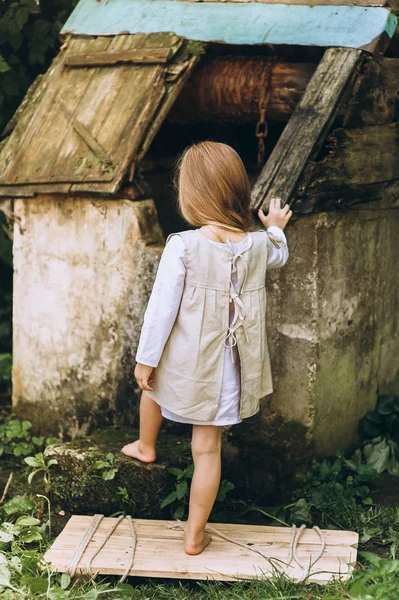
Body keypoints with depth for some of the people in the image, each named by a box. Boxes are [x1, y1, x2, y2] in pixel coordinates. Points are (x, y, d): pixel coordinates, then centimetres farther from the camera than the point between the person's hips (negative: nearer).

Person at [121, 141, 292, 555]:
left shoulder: (182, 246, -20)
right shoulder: (261, 244, -6)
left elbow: (162, 308, -15)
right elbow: (279, 257, 20)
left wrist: (146, 359, -3)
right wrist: (276, 228, 42)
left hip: (186, 363, -2)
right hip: (230, 370, 2)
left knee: (153, 382, 34)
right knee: (207, 449, 10)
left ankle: (146, 447, 56)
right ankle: (195, 535, 19)